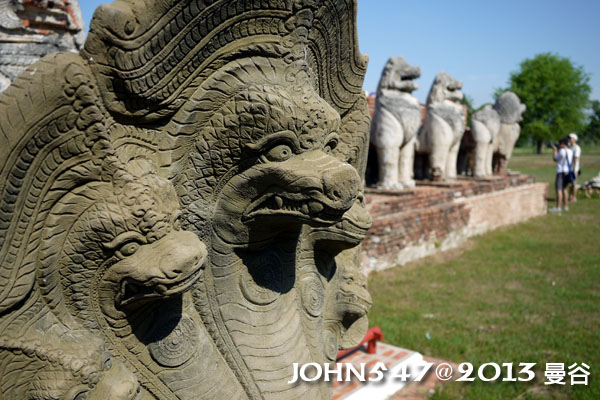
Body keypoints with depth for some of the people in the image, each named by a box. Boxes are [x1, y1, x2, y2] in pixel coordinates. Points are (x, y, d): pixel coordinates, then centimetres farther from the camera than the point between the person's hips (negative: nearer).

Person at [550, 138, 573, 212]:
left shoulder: (562, 151, -14)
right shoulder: (570, 151, 10)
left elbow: (555, 159, -2)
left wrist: (555, 150, 12)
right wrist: (558, 150, 25)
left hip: (561, 172, -8)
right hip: (568, 172, 8)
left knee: (559, 189, -7)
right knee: (564, 189, 17)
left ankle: (558, 207, -10)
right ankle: (565, 206, 19)